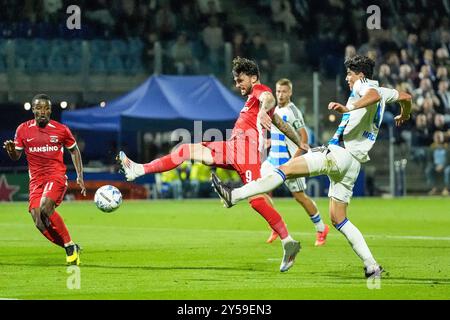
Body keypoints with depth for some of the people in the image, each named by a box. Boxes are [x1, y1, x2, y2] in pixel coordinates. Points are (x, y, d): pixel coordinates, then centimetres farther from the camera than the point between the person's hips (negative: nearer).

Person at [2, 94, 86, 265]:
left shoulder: (61, 130, 0)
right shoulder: (23, 130, 4)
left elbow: (74, 151, 14)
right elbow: (16, 156, 11)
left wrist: (80, 176, 6)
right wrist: (11, 150, -13)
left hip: (56, 176, -3)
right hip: (36, 180, 3)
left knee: (45, 208, -29)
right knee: (39, 223, -8)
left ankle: (70, 245, -17)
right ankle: (71, 250, 9)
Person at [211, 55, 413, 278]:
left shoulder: (362, 85, -2)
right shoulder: (383, 92, 24)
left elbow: (374, 95, -26)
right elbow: (405, 97, 42)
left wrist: (348, 108, -32)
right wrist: (404, 115, 61)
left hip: (340, 153, -9)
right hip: (352, 164, 9)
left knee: (286, 169, -18)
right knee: (338, 219, 10)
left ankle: (234, 196, -30)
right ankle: (372, 267, 4)